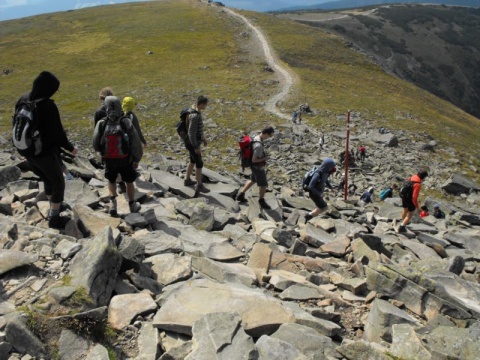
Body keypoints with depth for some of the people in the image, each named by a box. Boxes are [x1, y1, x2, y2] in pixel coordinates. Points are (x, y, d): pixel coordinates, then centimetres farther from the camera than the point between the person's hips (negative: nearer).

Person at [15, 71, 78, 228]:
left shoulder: (22, 101, -2)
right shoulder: (48, 106, -24)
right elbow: (57, 133, -20)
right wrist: (71, 148, -4)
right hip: (45, 153, -7)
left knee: (47, 180, 27)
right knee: (58, 183, 12)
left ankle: (53, 208, 42)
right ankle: (54, 218, 19)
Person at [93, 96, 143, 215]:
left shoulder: (101, 124, -9)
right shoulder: (126, 122, -13)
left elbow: (96, 145, -6)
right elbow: (135, 142, -13)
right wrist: (136, 159, -4)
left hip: (109, 160, 1)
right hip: (125, 159, -1)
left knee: (111, 181, 25)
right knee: (129, 181, 20)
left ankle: (112, 202, 8)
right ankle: (132, 205, 30)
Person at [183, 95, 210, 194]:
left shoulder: (195, 112, 3)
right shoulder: (195, 116, -31)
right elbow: (191, 133, -29)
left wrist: (203, 138, 24)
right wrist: (196, 147, -22)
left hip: (193, 142, 10)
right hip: (193, 144, -10)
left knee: (193, 161, 24)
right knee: (199, 164, 2)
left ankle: (187, 180, 38)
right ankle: (199, 186, 15)